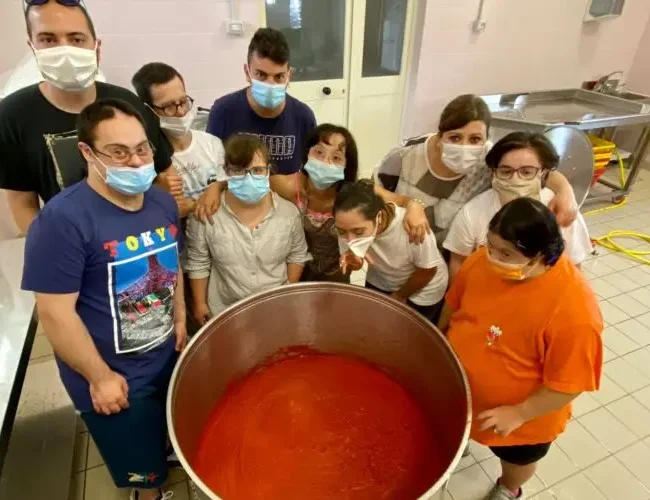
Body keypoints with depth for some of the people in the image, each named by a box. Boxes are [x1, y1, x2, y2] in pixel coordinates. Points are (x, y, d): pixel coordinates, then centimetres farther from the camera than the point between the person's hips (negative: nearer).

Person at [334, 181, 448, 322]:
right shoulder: (350, 225, -28)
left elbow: (427, 271, -21)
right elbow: (348, 269, -13)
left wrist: (399, 296, -7)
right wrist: (352, 262, -36)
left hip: (423, 290, -3)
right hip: (380, 281, 3)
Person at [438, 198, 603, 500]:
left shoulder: (574, 308, -35)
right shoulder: (482, 261, -20)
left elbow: (570, 383, -24)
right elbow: (453, 304, -2)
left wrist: (519, 413, -22)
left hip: (521, 415, -3)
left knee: (516, 457, 30)